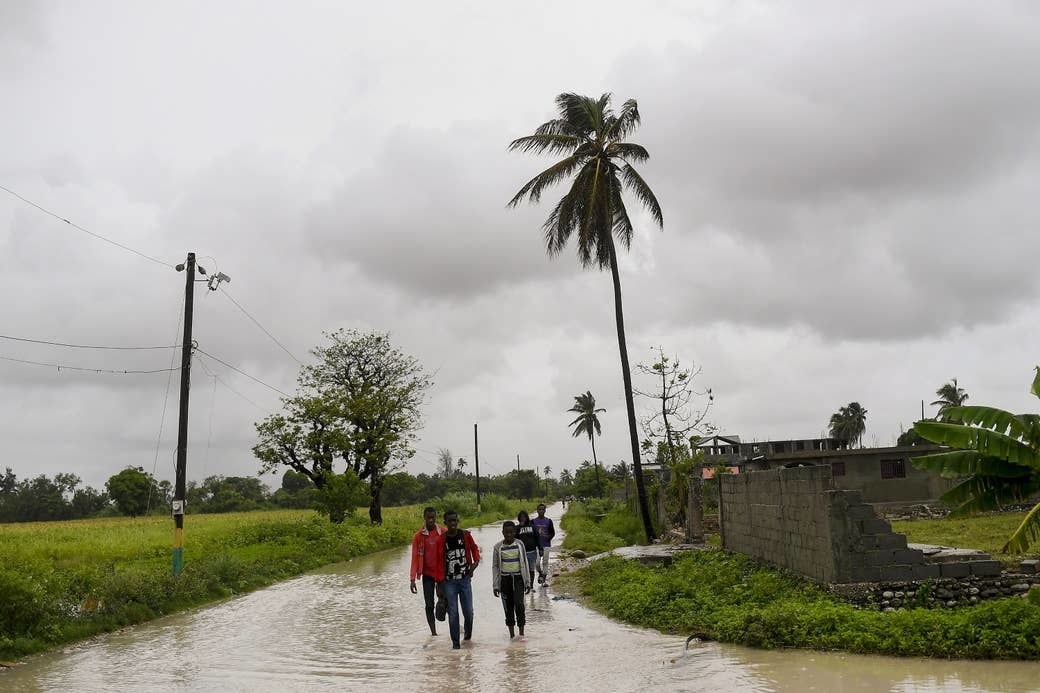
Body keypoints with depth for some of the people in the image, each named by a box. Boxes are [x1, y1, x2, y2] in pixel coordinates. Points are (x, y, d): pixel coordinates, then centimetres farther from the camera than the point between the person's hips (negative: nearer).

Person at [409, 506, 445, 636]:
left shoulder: (444, 533, -2)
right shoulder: (418, 536, -2)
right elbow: (415, 558, 0)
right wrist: (413, 579, -5)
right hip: (427, 574, 0)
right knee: (429, 605, 2)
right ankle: (433, 632, 10)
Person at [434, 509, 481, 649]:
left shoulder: (466, 535, -1)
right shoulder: (441, 540, -5)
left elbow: (474, 548, 16)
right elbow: (439, 563, -2)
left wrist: (476, 561, -4)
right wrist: (439, 586, -3)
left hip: (465, 579, 1)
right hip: (449, 581, -1)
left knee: (468, 611, 3)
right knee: (453, 613, -1)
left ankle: (468, 633, 31)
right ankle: (455, 642, 10)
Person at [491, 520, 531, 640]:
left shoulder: (519, 544, 1)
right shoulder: (498, 547, 0)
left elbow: (525, 564, 6)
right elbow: (495, 567, 5)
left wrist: (527, 582, 5)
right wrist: (495, 585, 2)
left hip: (518, 578, -1)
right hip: (505, 579, 1)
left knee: (519, 604, -13)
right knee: (508, 606, 5)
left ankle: (521, 632, -5)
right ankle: (511, 633, 16)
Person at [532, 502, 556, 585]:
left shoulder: (549, 521, 3)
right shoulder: (533, 521, 2)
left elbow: (553, 532, 6)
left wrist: (549, 537, -13)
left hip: (546, 545, 1)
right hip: (536, 545, -1)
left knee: (545, 562, 4)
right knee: (537, 562, -9)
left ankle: (544, 579, 14)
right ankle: (540, 574, 19)